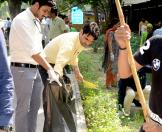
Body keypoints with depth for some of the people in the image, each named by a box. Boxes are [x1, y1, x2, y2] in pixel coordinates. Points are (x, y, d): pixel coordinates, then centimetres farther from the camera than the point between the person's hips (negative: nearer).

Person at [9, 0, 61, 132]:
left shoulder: (36, 21, 11)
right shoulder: (22, 20, -17)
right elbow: (33, 50, -23)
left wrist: (48, 67, 8)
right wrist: (50, 69, -22)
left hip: (35, 68, 9)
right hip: (23, 69, -9)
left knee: (35, 105, 13)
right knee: (23, 106, -1)